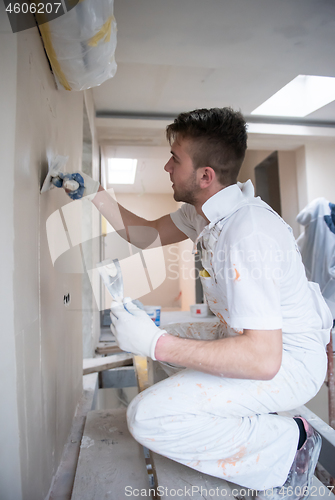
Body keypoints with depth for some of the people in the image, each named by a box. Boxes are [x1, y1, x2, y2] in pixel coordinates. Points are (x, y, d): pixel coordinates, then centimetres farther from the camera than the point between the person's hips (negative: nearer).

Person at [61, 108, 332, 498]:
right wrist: (95, 195, 6)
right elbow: (146, 234, 11)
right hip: (258, 341, 9)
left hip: (286, 360, -9)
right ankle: (254, 418, 18)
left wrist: (156, 342, -33)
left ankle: (289, 443, -2)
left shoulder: (248, 234, -31)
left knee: (149, 418, -22)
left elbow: (263, 358, -33)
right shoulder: (205, 209, 0)